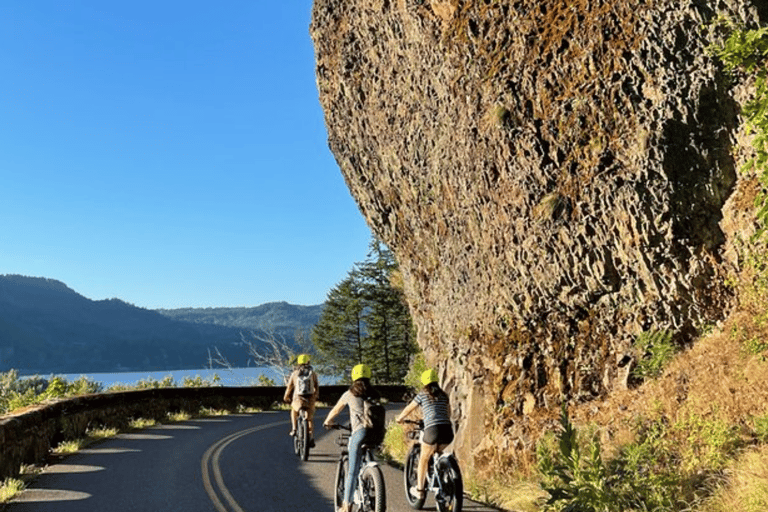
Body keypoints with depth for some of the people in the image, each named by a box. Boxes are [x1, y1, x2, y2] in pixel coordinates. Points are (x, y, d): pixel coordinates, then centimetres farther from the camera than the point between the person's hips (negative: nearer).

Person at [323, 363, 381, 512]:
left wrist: (327, 421, 42)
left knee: (353, 471, 3)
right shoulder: (375, 395, 16)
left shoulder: (350, 394, 9)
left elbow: (335, 410, 23)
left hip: (359, 432, -3)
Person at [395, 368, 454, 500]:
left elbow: (409, 409, 20)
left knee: (424, 459, 14)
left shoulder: (422, 395, 8)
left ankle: (419, 490, 20)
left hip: (432, 430, -4)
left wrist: (399, 418, 39)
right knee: (435, 453, 30)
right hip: (448, 431, 4)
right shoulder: (444, 395, 20)